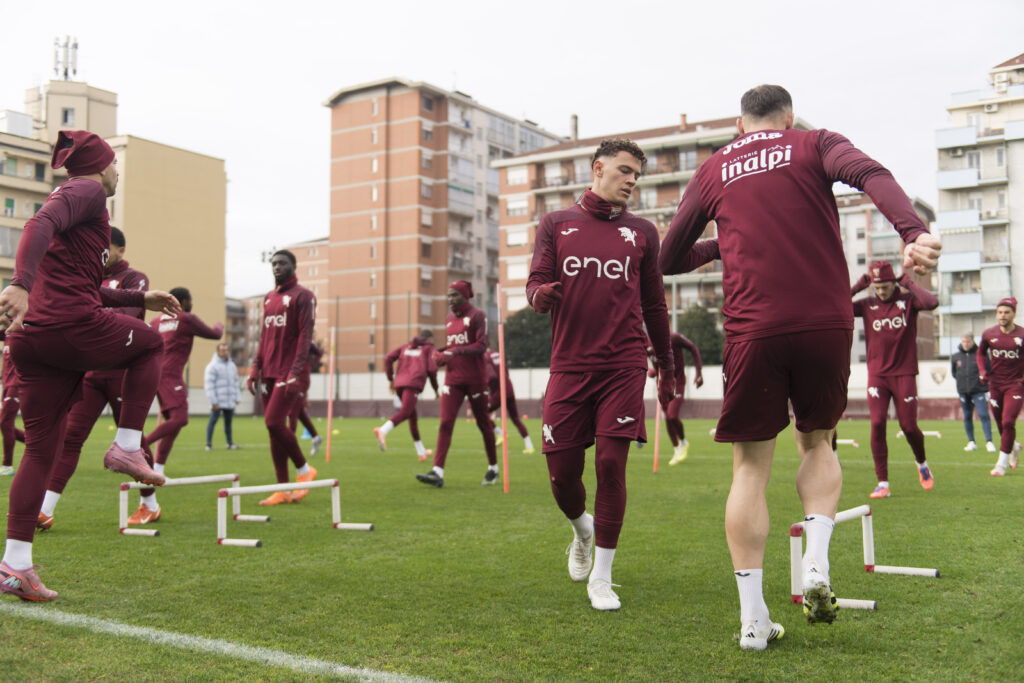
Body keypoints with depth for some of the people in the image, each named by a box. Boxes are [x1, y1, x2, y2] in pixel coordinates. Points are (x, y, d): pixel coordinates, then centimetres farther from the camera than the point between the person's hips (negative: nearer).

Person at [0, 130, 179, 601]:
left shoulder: (74, 197, 30)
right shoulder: (88, 192, 1)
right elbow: (40, 225, -21)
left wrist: (141, 299, 39)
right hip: (72, 327, -9)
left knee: (41, 447, 8)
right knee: (150, 342, 19)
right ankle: (127, 447, 8)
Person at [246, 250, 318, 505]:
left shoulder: (302, 296, -4)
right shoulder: (269, 298, 19)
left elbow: (305, 335, -11)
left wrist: (296, 372, -20)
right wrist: (256, 368, 13)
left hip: (290, 373, -8)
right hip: (270, 373, 8)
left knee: (274, 423, -15)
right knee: (274, 427, 6)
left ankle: (304, 469, 7)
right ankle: (283, 490, 12)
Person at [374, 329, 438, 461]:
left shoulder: (406, 347, 29)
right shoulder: (430, 349, 17)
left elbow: (388, 358, 13)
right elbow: (432, 369, 2)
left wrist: (390, 379, 17)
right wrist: (436, 388, 13)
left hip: (399, 383, 6)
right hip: (413, 384, -6)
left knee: (413, 415, 16)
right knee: (404, 413, -21)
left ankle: (421, 452, 23)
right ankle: (382, 431, -49)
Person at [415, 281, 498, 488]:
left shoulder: (477, 315, -6)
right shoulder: (449, 319, 14)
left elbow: (481, 345, -14)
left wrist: (457, 351, -26)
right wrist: (440, 354, 4)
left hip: (475, 378, -5)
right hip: (453, 377, 5)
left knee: (483, 423, 7)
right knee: (445, 423, -8)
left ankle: (493, 468, 24)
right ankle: (438, 472, -15)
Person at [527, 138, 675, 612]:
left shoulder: (642, 232, 12)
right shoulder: (556, 224, 11)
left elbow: (654, 304, 17)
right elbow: (535, 282, 6)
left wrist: (666, 367, 18)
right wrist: (541, 294, -19)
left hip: (624, 364, 0)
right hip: (569, 364, 0)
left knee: (611, 464, -7)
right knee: (562, 472, 0)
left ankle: (601, 577, 8)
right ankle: (582, 530, 36)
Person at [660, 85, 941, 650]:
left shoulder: (712, 171, 15)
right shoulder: (815, 144, 11)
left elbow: (668, 259, 20)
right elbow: (870, 174, -12)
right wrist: (913, 233, -26)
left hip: (752, 331, 0)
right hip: (826, 323, 0)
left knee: (751, 467, 7)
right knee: (817, 442, 22)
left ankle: (752, 617, 5)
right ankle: (816, 564, 4)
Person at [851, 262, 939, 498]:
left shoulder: (908, 301, -1)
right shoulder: (867, 304, 4)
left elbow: (932, 303, -22)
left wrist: (909, 284, -11)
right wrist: (857, 286, -5)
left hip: (904, 374, -1)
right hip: (877, 375, 1)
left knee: (909, 426, 1)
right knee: (877, 424, -10)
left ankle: (922, 464, 34)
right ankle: (883, 483, -4)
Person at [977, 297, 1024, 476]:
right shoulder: (989, 334, -2)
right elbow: (981, 352, 17)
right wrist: (983, 371, 3)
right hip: (995, 384, 4)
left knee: (1008, 422, -11)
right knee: (1000, 423, 11)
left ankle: (1002, 463, 0)